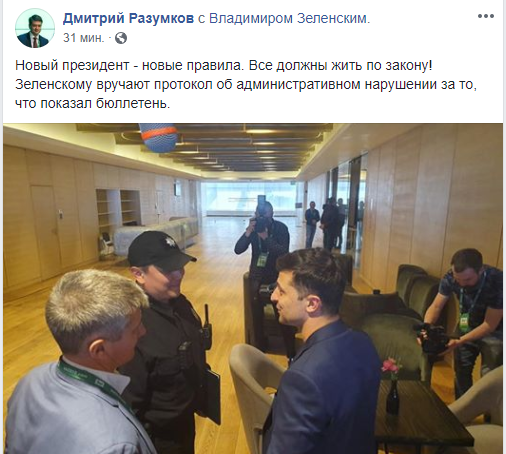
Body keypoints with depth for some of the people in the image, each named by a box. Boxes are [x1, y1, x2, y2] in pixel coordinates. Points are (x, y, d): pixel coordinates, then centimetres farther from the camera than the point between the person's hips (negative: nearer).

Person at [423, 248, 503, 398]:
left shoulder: (498, 282, -34)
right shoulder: (450, 277, -25)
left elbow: (490, 325, -29)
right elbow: (436, 306, -18)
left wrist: (459, 341, -40)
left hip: (494, 331, -3)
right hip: (468, 326, 3)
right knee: (461, 370, 12)